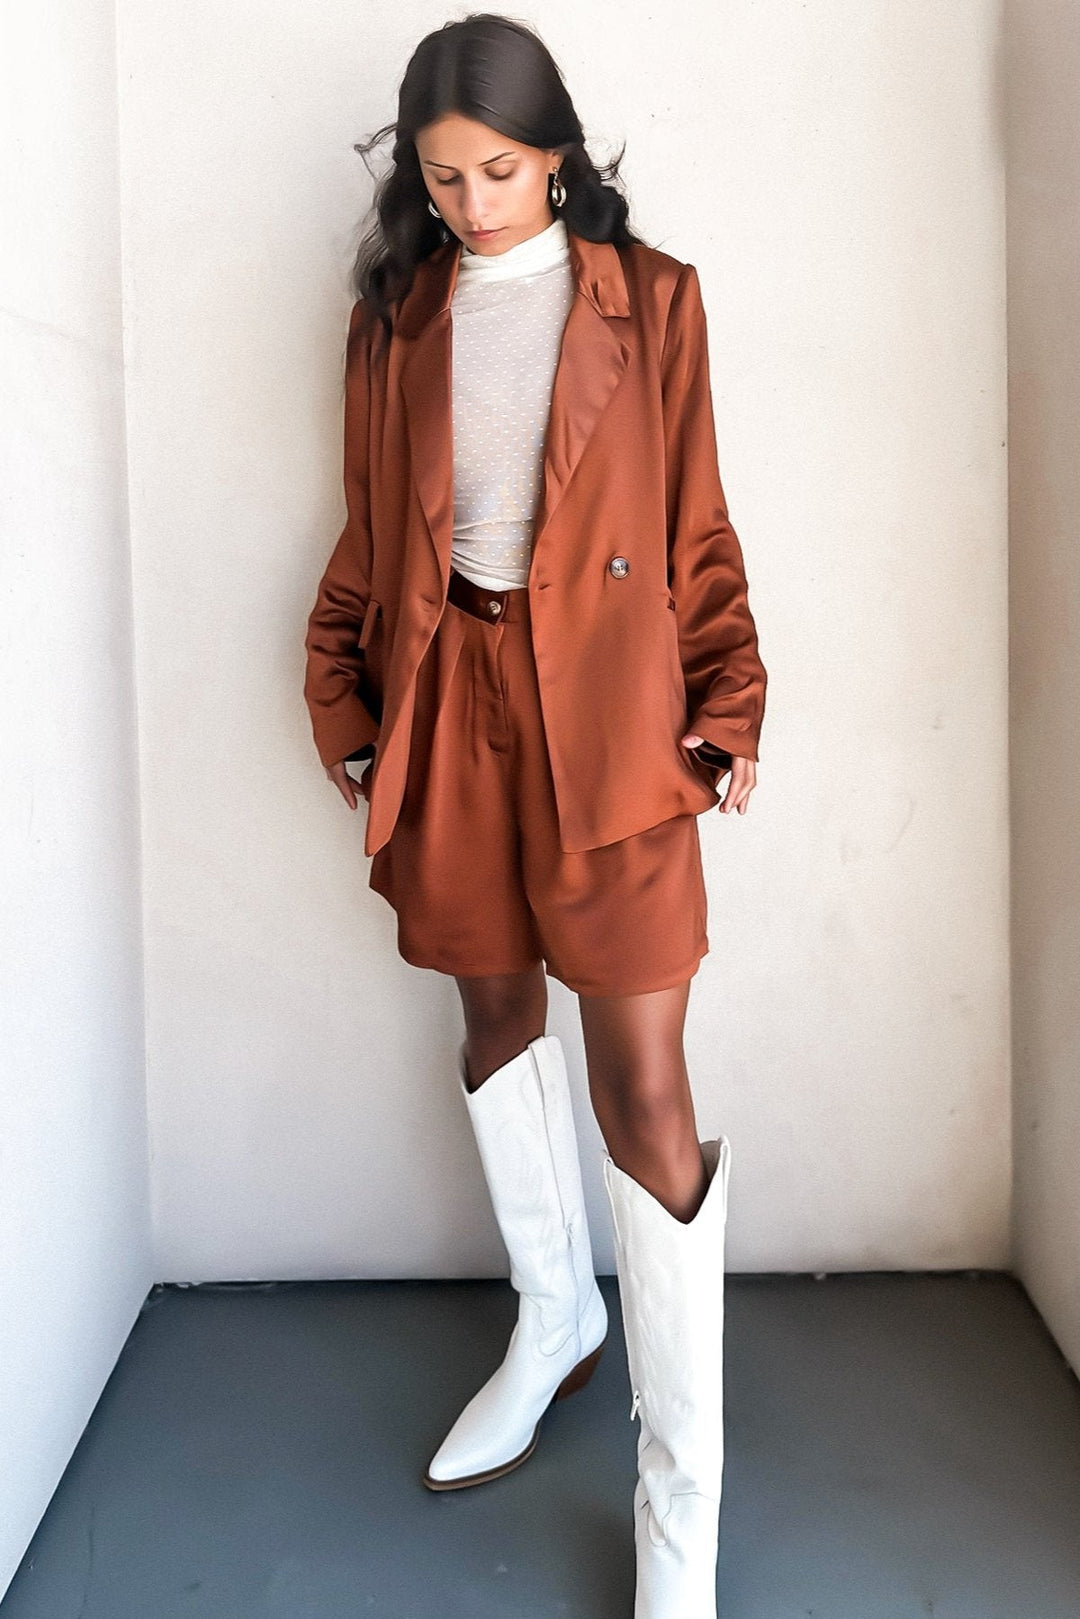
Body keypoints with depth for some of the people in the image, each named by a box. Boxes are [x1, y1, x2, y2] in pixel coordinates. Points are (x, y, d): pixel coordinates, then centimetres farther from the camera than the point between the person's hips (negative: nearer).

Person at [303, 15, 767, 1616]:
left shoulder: (649, 301, 3)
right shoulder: (394, 314, 10)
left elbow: (698, 526, 3)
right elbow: (369, 534, 13)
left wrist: (729, 705, -4)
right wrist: (349, 703, 7)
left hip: (608, 708, -3)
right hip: (448, 699, 4)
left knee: (646, 1088, -6)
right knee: (497, 1009, 16)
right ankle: (556, 1320, 41)